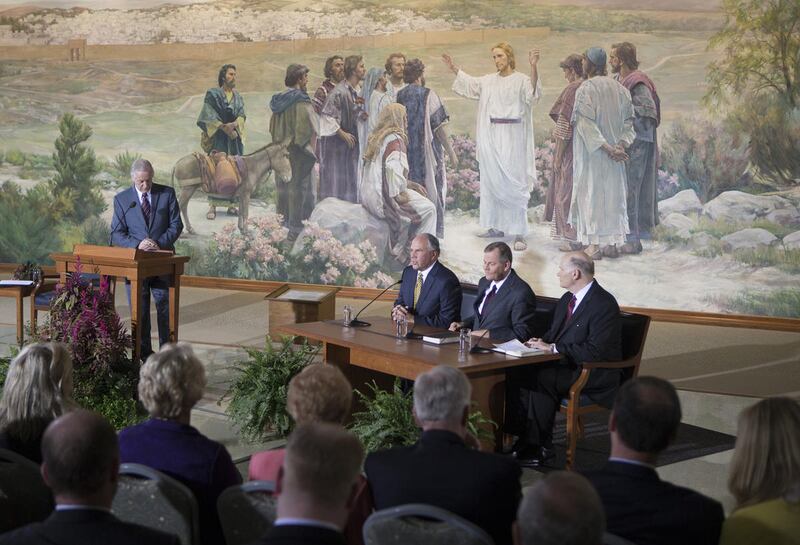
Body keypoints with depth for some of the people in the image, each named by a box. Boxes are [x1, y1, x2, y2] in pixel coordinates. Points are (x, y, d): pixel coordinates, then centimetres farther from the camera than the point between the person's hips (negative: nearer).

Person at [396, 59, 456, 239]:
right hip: (427, 152, -5)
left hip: (406, 154, 5)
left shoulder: (399, 96, 3)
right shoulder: (428, 95, -11)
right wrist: (451, 152, -5)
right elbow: (439, 127, -12)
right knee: (432, 190, 3)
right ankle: (434, 235, 4)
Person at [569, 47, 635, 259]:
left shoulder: (585, 89, -12)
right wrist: (621, 144, -5)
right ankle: (612, 243, 13)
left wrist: (605, 147, -18)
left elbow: (587, 123, -19)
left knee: (591, 192, -1)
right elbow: (628, 120, 4)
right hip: (614, 154, 6)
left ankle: (593, 244, -2)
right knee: (612, 192, 11)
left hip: (590, 152, -5)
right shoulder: (619, 88, 7)